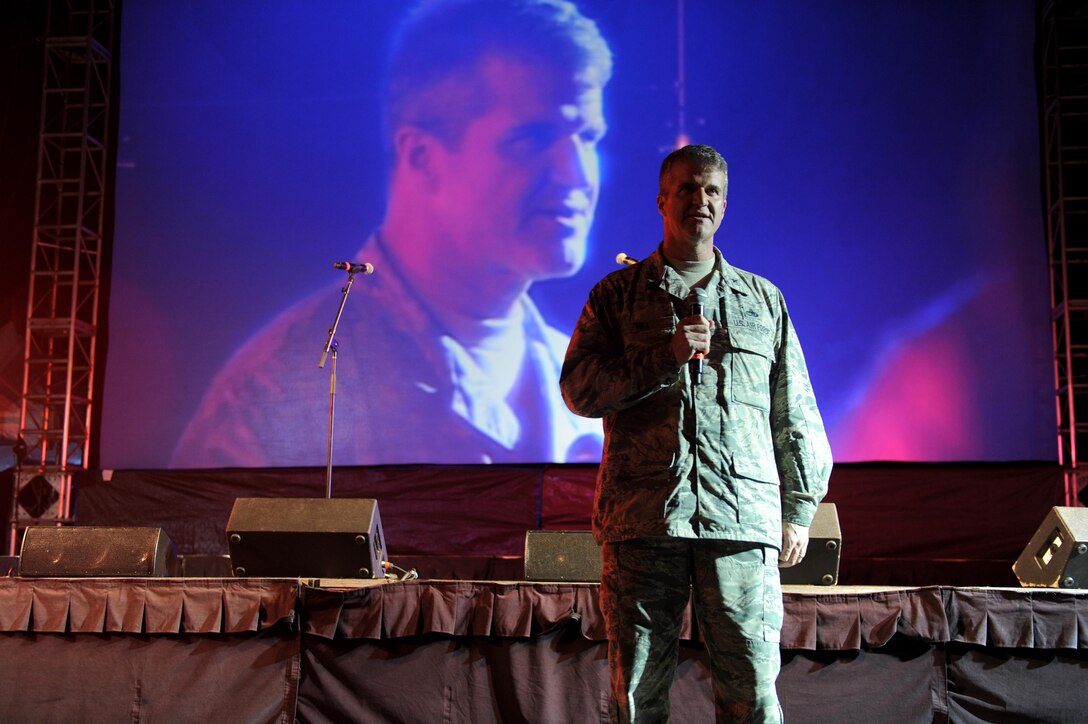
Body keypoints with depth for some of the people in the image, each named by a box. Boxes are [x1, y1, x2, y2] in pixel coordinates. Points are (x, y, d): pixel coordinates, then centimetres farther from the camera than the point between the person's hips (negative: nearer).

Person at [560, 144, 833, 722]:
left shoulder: (763, 300, 18)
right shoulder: (616, 294, 13)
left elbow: (795, 415, 17)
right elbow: (578, 389, 2)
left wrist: (800, 509, 11)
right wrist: (665, 355, -9)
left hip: (742, 521, 1)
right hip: (640, 521, 0)